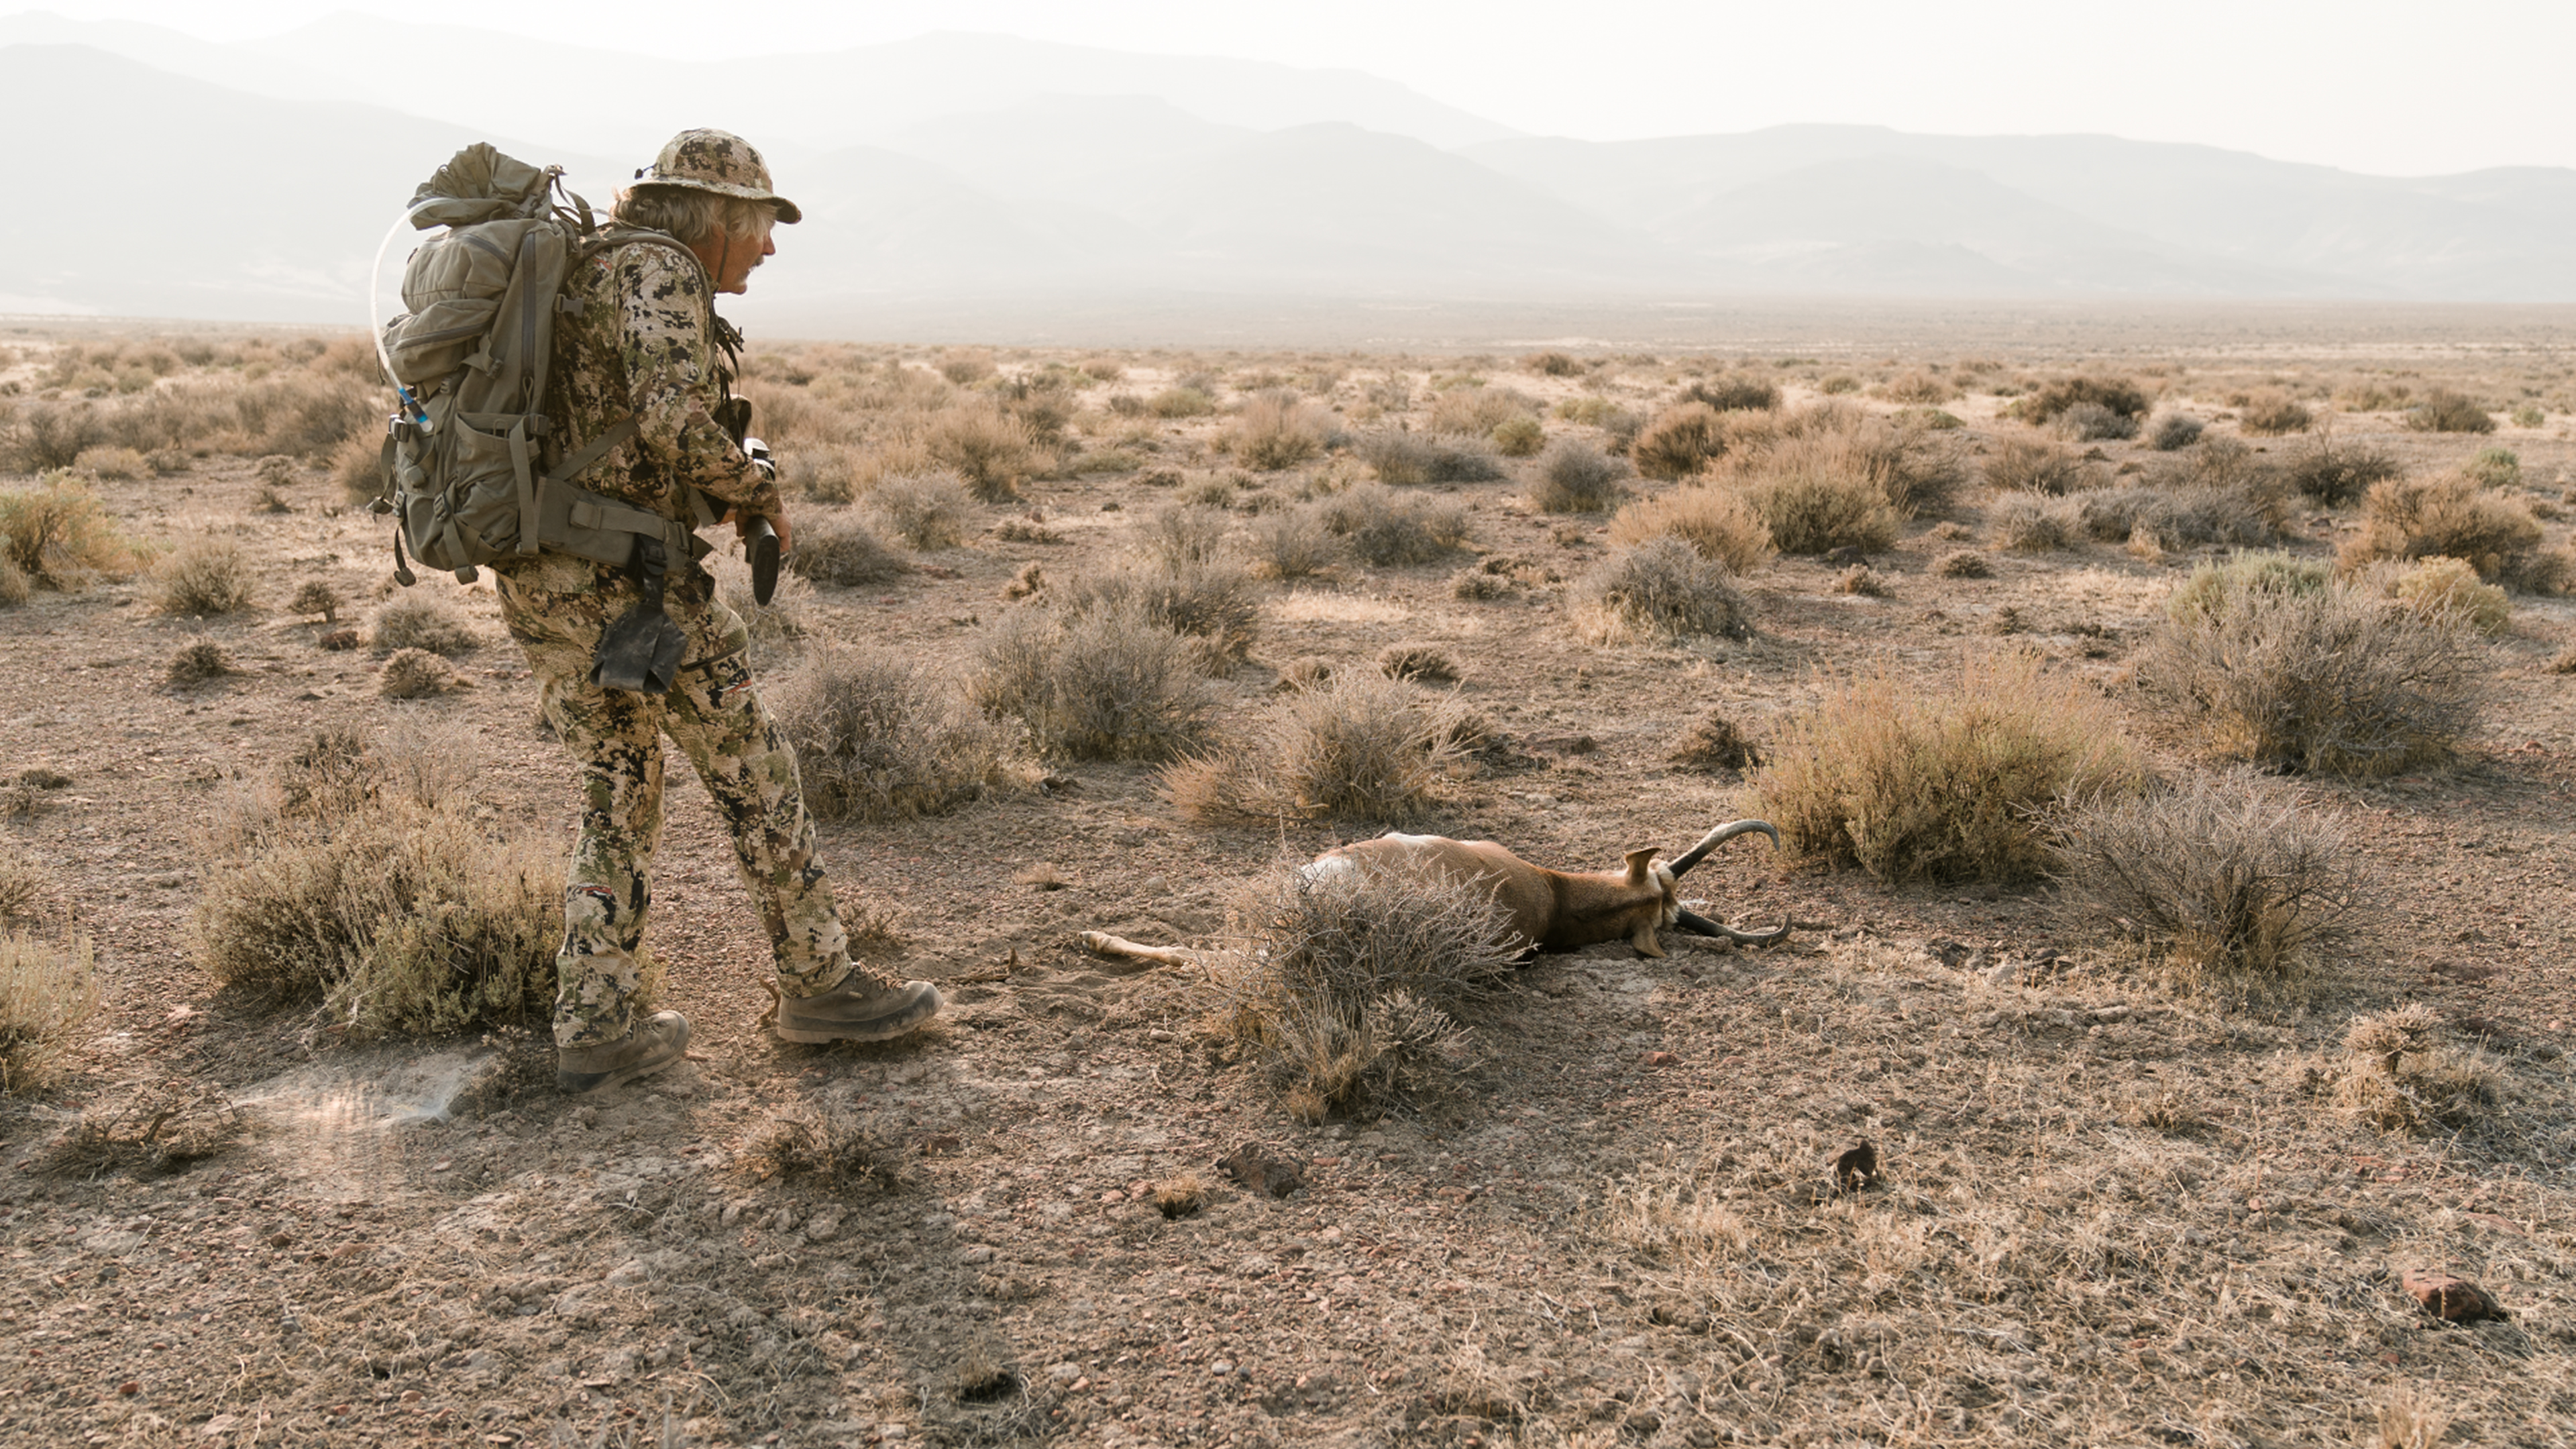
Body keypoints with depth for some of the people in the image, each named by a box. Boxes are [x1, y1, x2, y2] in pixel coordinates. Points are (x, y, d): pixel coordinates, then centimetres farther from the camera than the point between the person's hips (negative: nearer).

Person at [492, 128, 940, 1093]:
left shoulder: (584, 273, 20)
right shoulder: (657, 271, -10)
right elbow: (676, 423, -26)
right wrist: (757, 493, -8)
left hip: (539, 580, 9)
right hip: (627, 580, -9)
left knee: (619, 795, 15)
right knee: (752, 769, 4)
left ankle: (592, 1031, 14)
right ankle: (820, 985, 16)